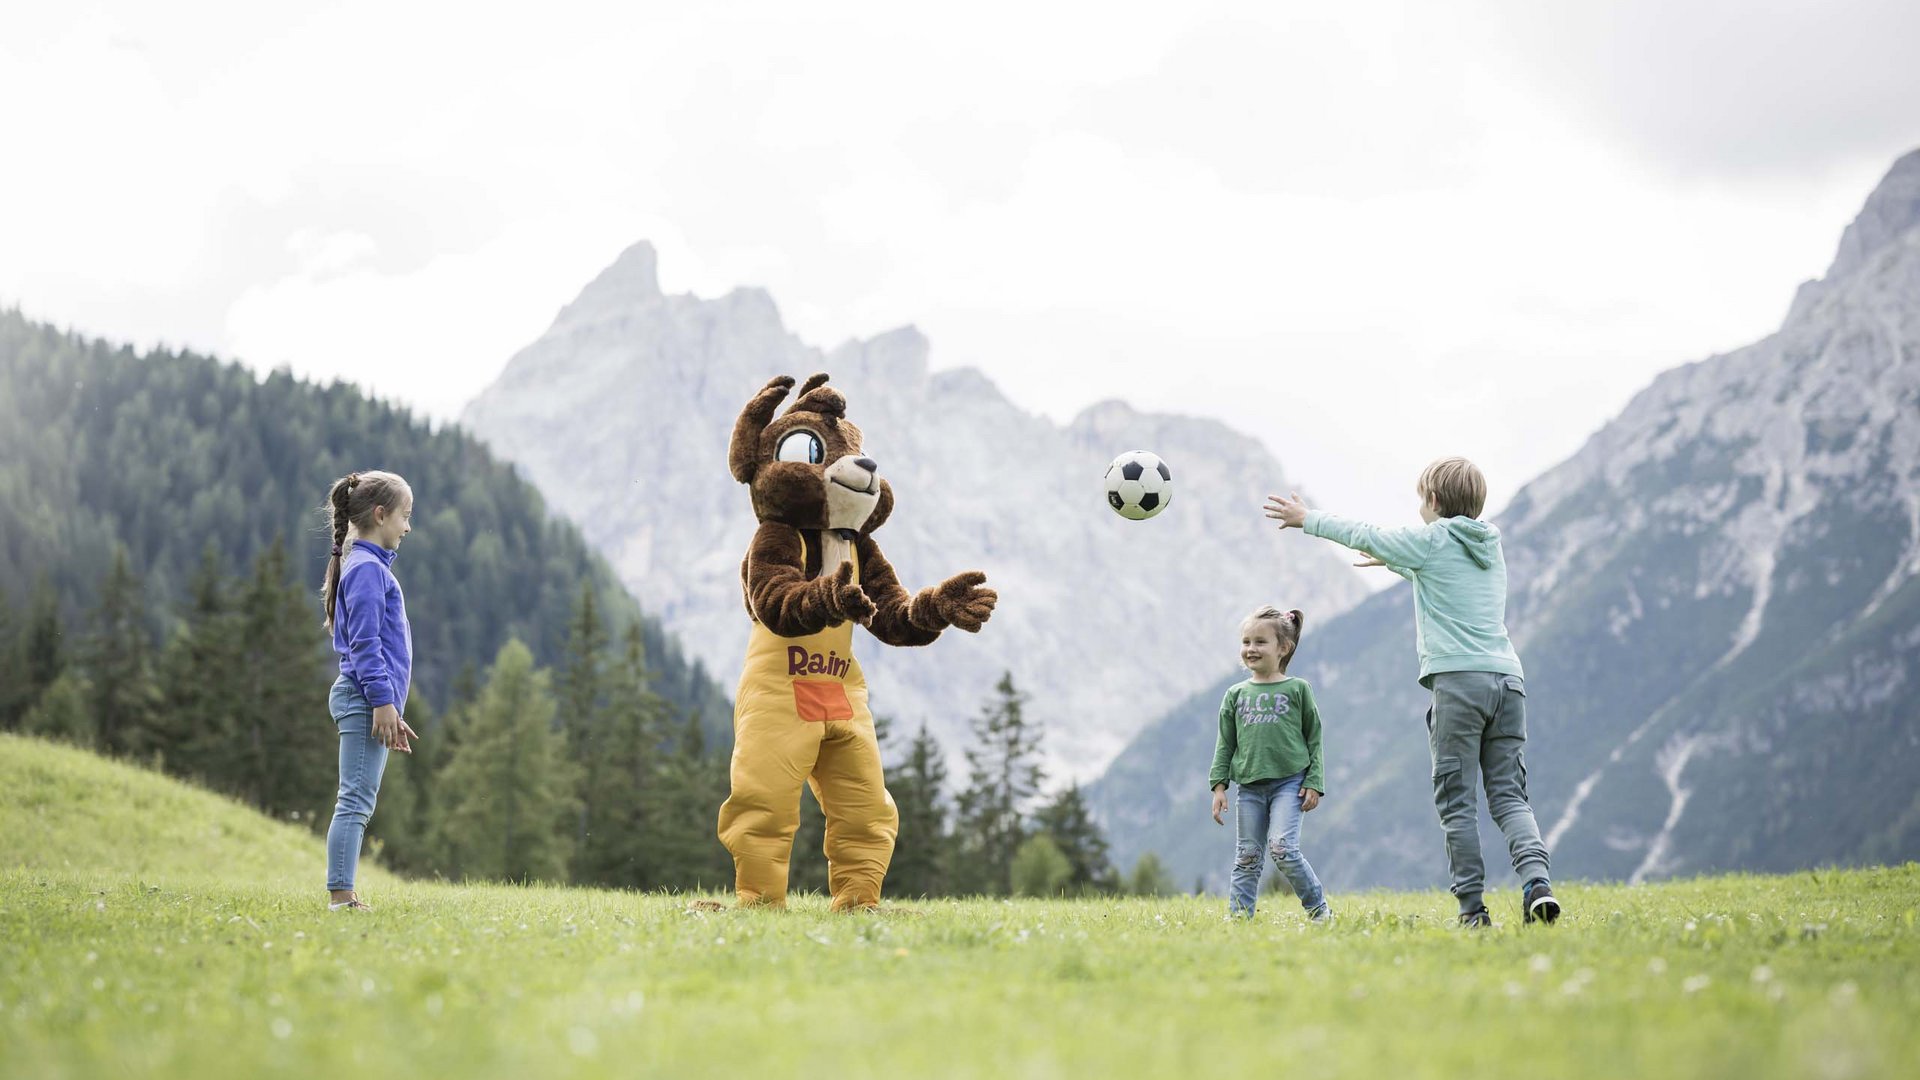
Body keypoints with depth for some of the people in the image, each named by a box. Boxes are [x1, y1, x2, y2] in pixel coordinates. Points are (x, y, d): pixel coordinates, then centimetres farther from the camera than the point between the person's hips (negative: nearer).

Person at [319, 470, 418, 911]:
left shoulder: (371, 566, 20)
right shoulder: (366, 568, -10)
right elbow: (364, 643, -17)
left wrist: (392, 710, 23)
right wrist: (383, 701, -20)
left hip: (371, 703, 10)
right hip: (366, 698, -10)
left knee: (358, 804, 8)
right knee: (355, 801, -11)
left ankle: (343, 897, 9)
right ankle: (340, 896, -12)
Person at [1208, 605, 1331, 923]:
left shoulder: (1297, 689, 3)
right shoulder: (1235, 694, 10)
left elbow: (1314, 739, 4)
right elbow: (1225, 743, 12)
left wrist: (1314, 783, -3)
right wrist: (1219, 784, 4)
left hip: (1289, 783, -4)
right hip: (1249, 786, 4)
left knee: (1282, 846, -16)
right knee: (1247, 856, 4)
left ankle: (1318, 908, -3)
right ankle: (1238, 915, 8)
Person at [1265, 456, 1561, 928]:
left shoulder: (1431, 540, 3)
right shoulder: (1490, 545, 21)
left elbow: (1363, 536, 14)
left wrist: (1307, 518, 28)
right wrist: (1391, 563, 56)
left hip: (1458, 680, -5)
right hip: (1508, 678, 5)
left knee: (1456, 801, -1)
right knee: (1509, 796, 4)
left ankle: (1472, 908, -3)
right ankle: (1536, 880, -18)